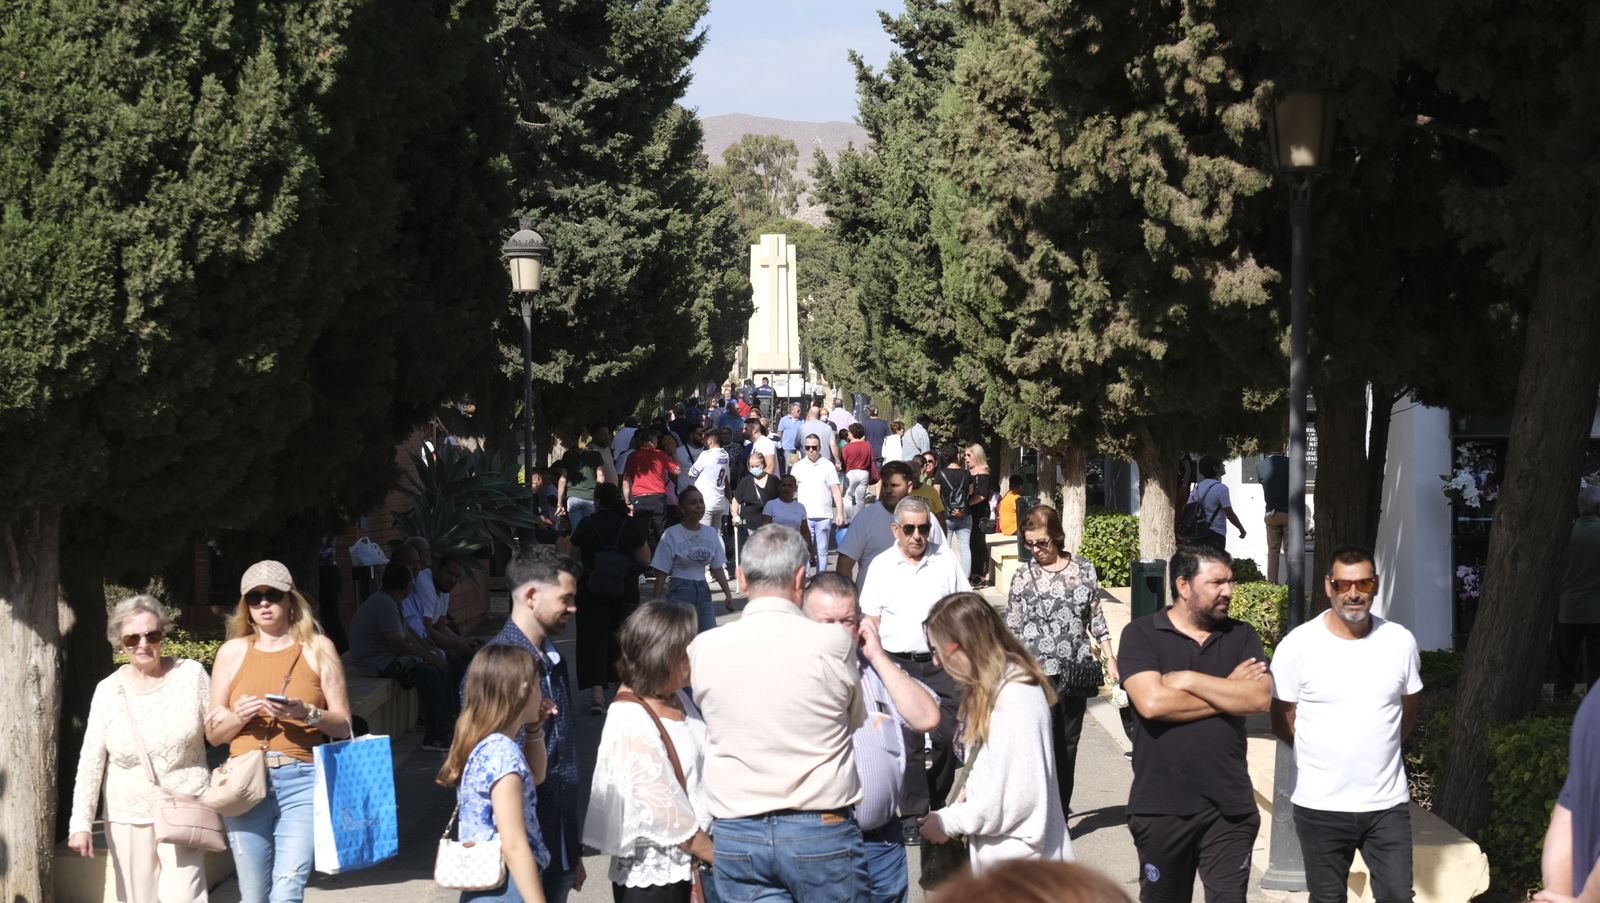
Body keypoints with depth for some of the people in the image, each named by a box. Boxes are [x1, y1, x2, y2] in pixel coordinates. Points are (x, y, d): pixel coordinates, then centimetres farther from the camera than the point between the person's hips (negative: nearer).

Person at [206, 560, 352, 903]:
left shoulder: (317, 648, 8)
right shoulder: (232, 652, 12)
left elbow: (343, 724, 5)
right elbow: (213, 733, 14)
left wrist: (307, 713, -13)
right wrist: (239, 716, -7)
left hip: (302, 781, -2)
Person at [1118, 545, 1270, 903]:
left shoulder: (1241, 636, 8)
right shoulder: (1141, 634, -3)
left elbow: (1260, 698, -8)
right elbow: (1151, 703, -18)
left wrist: (1188, 680, -11)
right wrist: (1228, 691, -8)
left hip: (1230, 806, 2)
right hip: (1162, 806, -2)